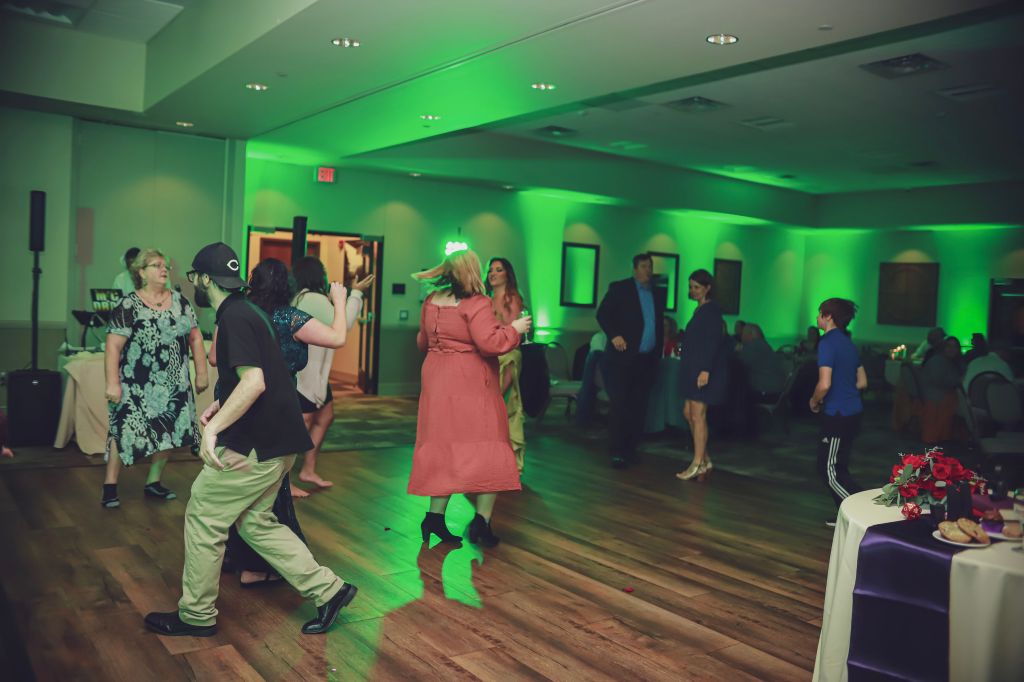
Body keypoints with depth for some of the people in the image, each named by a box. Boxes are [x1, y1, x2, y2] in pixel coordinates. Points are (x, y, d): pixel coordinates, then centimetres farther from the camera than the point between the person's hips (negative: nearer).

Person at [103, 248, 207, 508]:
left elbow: (195, 337, 10)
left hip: (172, 384, 5)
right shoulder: (128, 306, -7)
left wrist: (201, 372, 6)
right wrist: (112, 382, -17)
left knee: (167, 432, 8)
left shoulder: (180, 301, 7)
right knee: (125, 431, -3)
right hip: (137, 386, -5)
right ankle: (110, 486, 9)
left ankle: (153, 483, 24)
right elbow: (113, 346, -11)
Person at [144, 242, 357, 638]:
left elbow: (254, 381, -29)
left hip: (257, 445, -10)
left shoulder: (234, 319, -16)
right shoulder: (245, 312, 16)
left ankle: (196, 615, 20)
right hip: (277, 441, 10)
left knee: (203, 518, 4)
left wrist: (214, 426, -30)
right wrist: (221, 407, 21)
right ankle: (328, 590, 16)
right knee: (253, 521, 17)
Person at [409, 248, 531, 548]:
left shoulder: (431, 301, 9)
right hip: (471, 385, -7)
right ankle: (482, 520, -2)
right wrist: (515, 328, -7)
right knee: (487, 449, 2)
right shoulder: (476, 303, -14)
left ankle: (435, 516, 10)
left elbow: (423, 341, 20)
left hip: (436, 382, 7)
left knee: (443, 446, 11)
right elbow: (489, 343, -22)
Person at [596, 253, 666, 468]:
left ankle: (629, 451, 13)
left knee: (638, 407, 5)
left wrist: (658, 352, 12)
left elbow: (659, 324, 19)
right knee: (620, 404, -6)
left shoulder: (658, 294, 15)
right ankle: (617, 452, 1)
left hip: (648, 360, 5)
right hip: (623, 357, -5)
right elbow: (602, 314, -4)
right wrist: (614, 335, -17)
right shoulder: (619, 288, 1)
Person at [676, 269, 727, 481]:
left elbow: (713, 342, -19)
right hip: (694, 368, 10)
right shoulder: (701, 309, 16)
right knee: (688, 413, 11)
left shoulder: (711, 310, -12)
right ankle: (705, 460, 19)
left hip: (705, 370, -10)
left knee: (697, 415, -5)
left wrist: (705, 370, -25)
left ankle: (697, 464, 3)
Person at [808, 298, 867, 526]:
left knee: (830, 471, -3)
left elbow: (824, 384, -24)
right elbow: (862, 382, 19)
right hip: (853, 411, 9)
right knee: (838, 468, 15)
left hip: (837, 414, -9)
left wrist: (814, 402, -6)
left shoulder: (828, 343, -15)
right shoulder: (848, 342, 12)